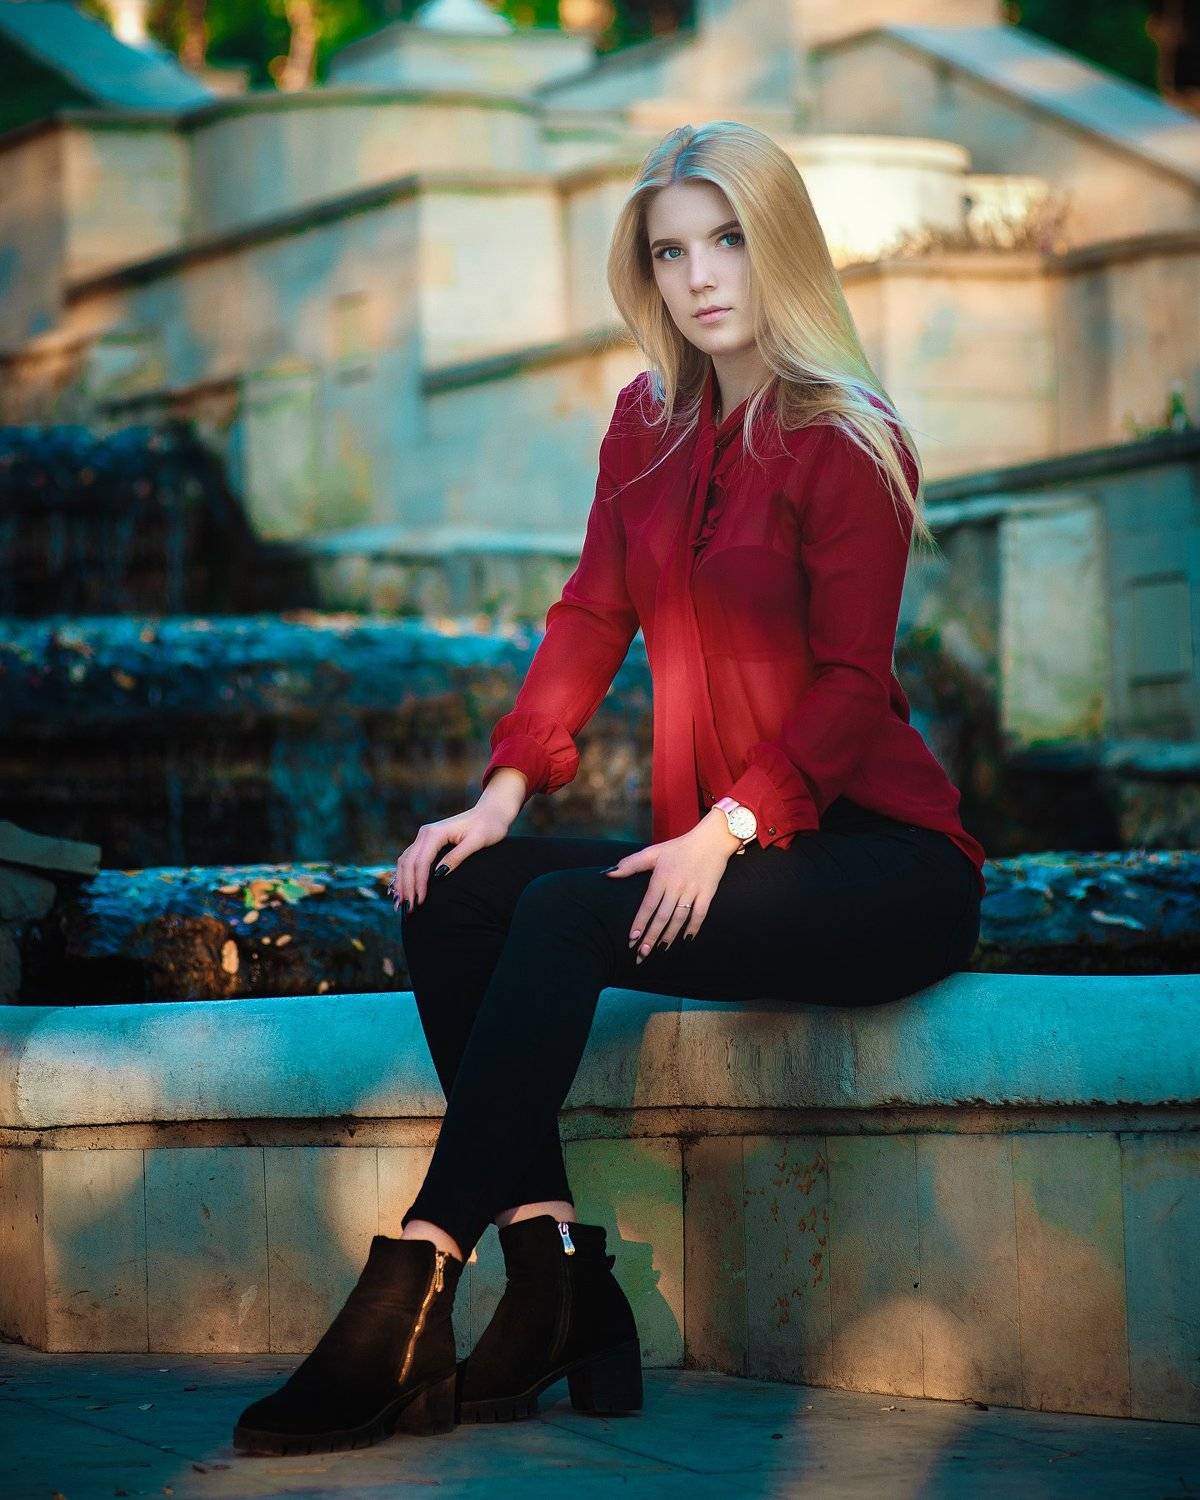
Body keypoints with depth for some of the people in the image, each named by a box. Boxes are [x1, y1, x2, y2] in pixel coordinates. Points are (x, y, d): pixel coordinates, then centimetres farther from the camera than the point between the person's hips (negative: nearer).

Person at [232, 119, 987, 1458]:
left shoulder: (846, 444, -8)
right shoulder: (648, 426, 12)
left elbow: (850, 682, -12)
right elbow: (590, 620, 9)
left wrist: (725, 831, -24)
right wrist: (503, 793, -5)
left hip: (881, 865, -7)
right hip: (717, 854, 7)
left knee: (565, 913, -29)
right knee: (449, 896, -14)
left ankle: (410, 1296, -32)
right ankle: (557, 1282, -21)